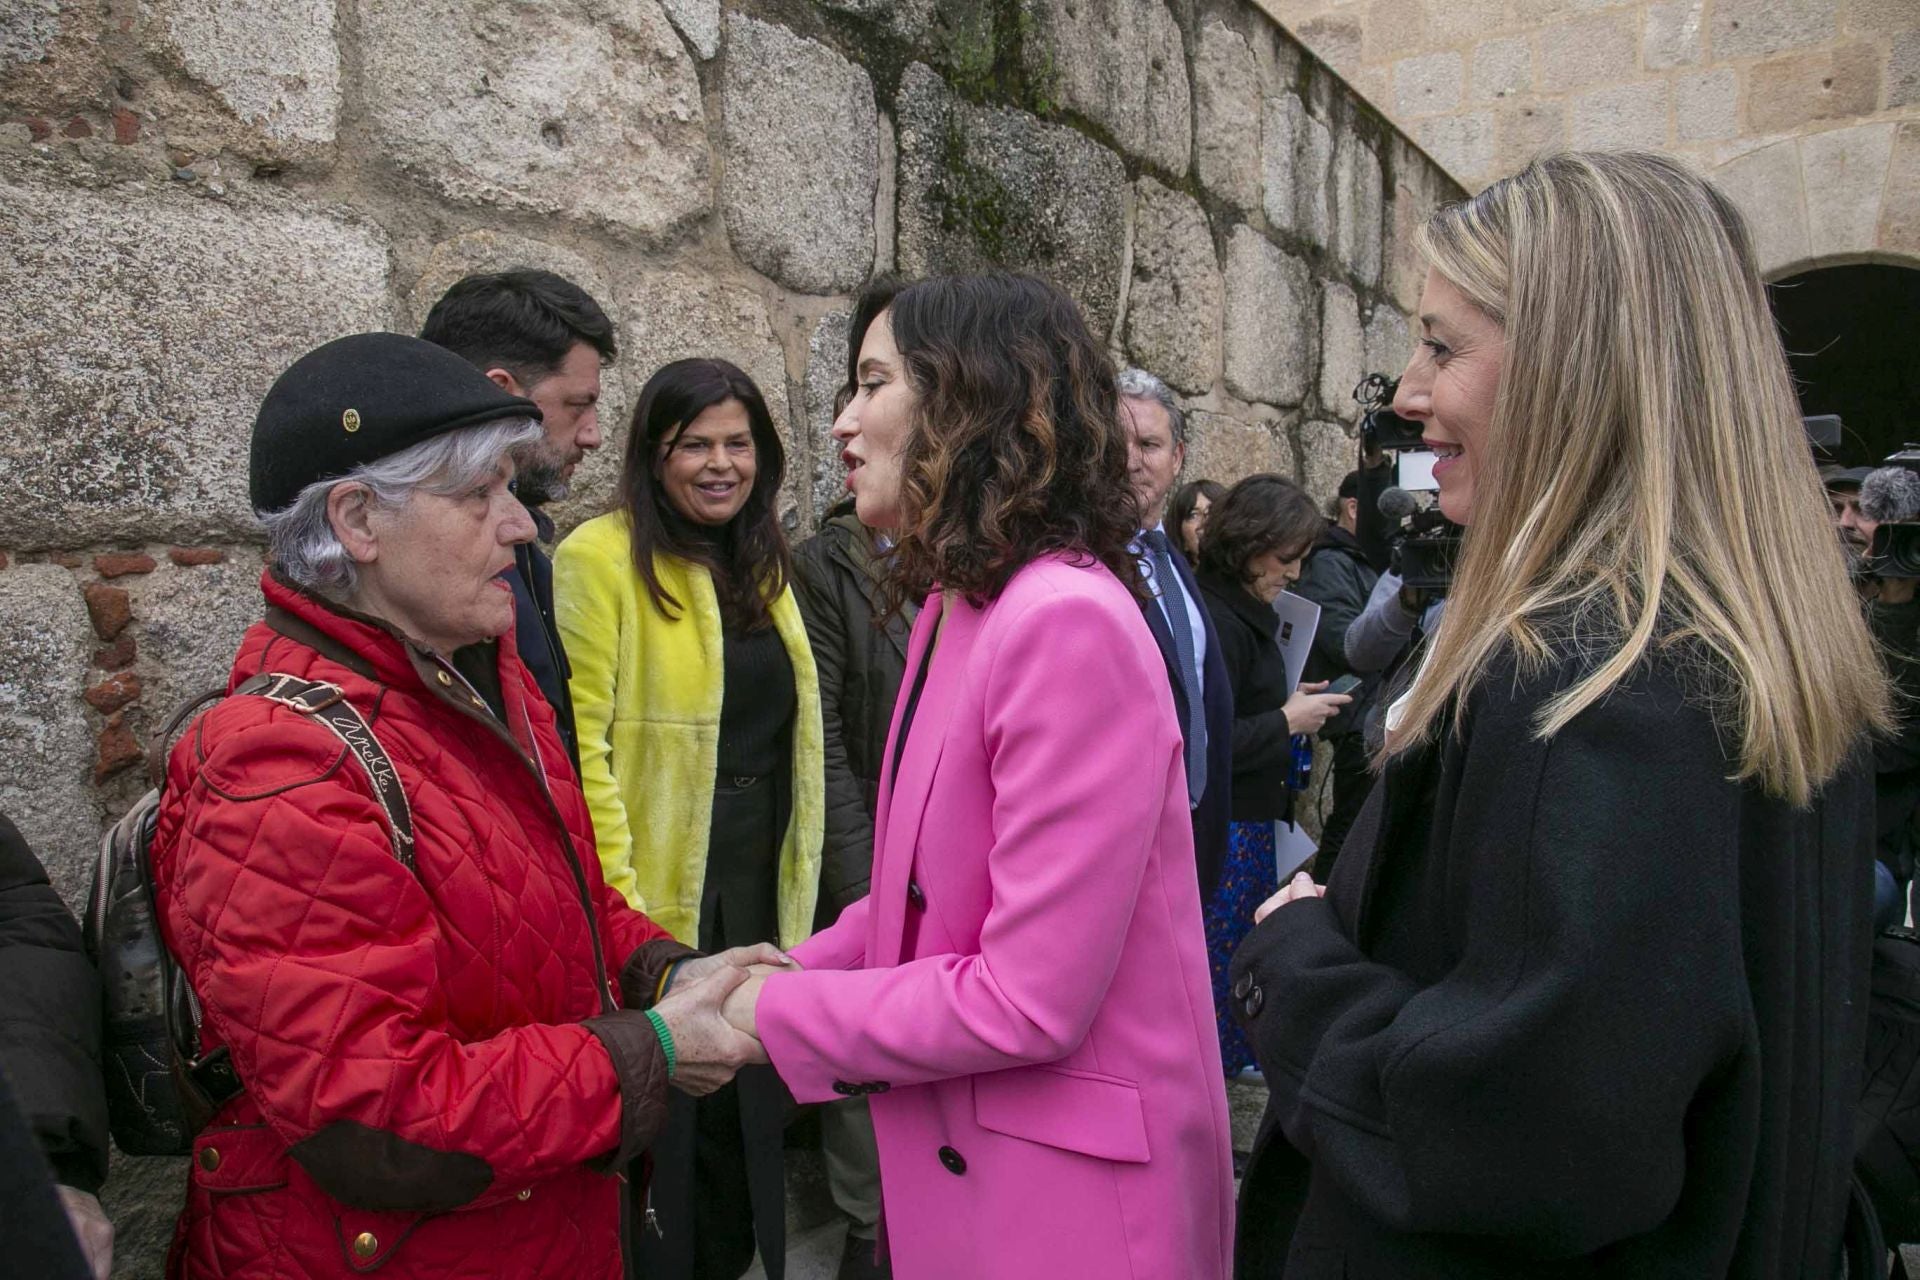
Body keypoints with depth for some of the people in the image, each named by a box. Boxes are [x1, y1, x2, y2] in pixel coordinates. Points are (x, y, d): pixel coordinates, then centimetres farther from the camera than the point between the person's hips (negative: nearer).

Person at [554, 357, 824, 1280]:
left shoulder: (763, 563, 10)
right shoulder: (602, 558, -12)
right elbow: (579, 744, -16)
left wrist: (791, 887, 9)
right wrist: (620, 907, -20)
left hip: (759, 894, 7)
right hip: (658, 906, -6)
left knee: (745, 1114, 20)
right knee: (658, 1125, 10)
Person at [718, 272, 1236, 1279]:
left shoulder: (1069, 623, -25)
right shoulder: (952, 611, 4)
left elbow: (1027, 1002, -24)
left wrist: (775, 1018, -15)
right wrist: (787, 975, -1)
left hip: (1066, 1182, -8)